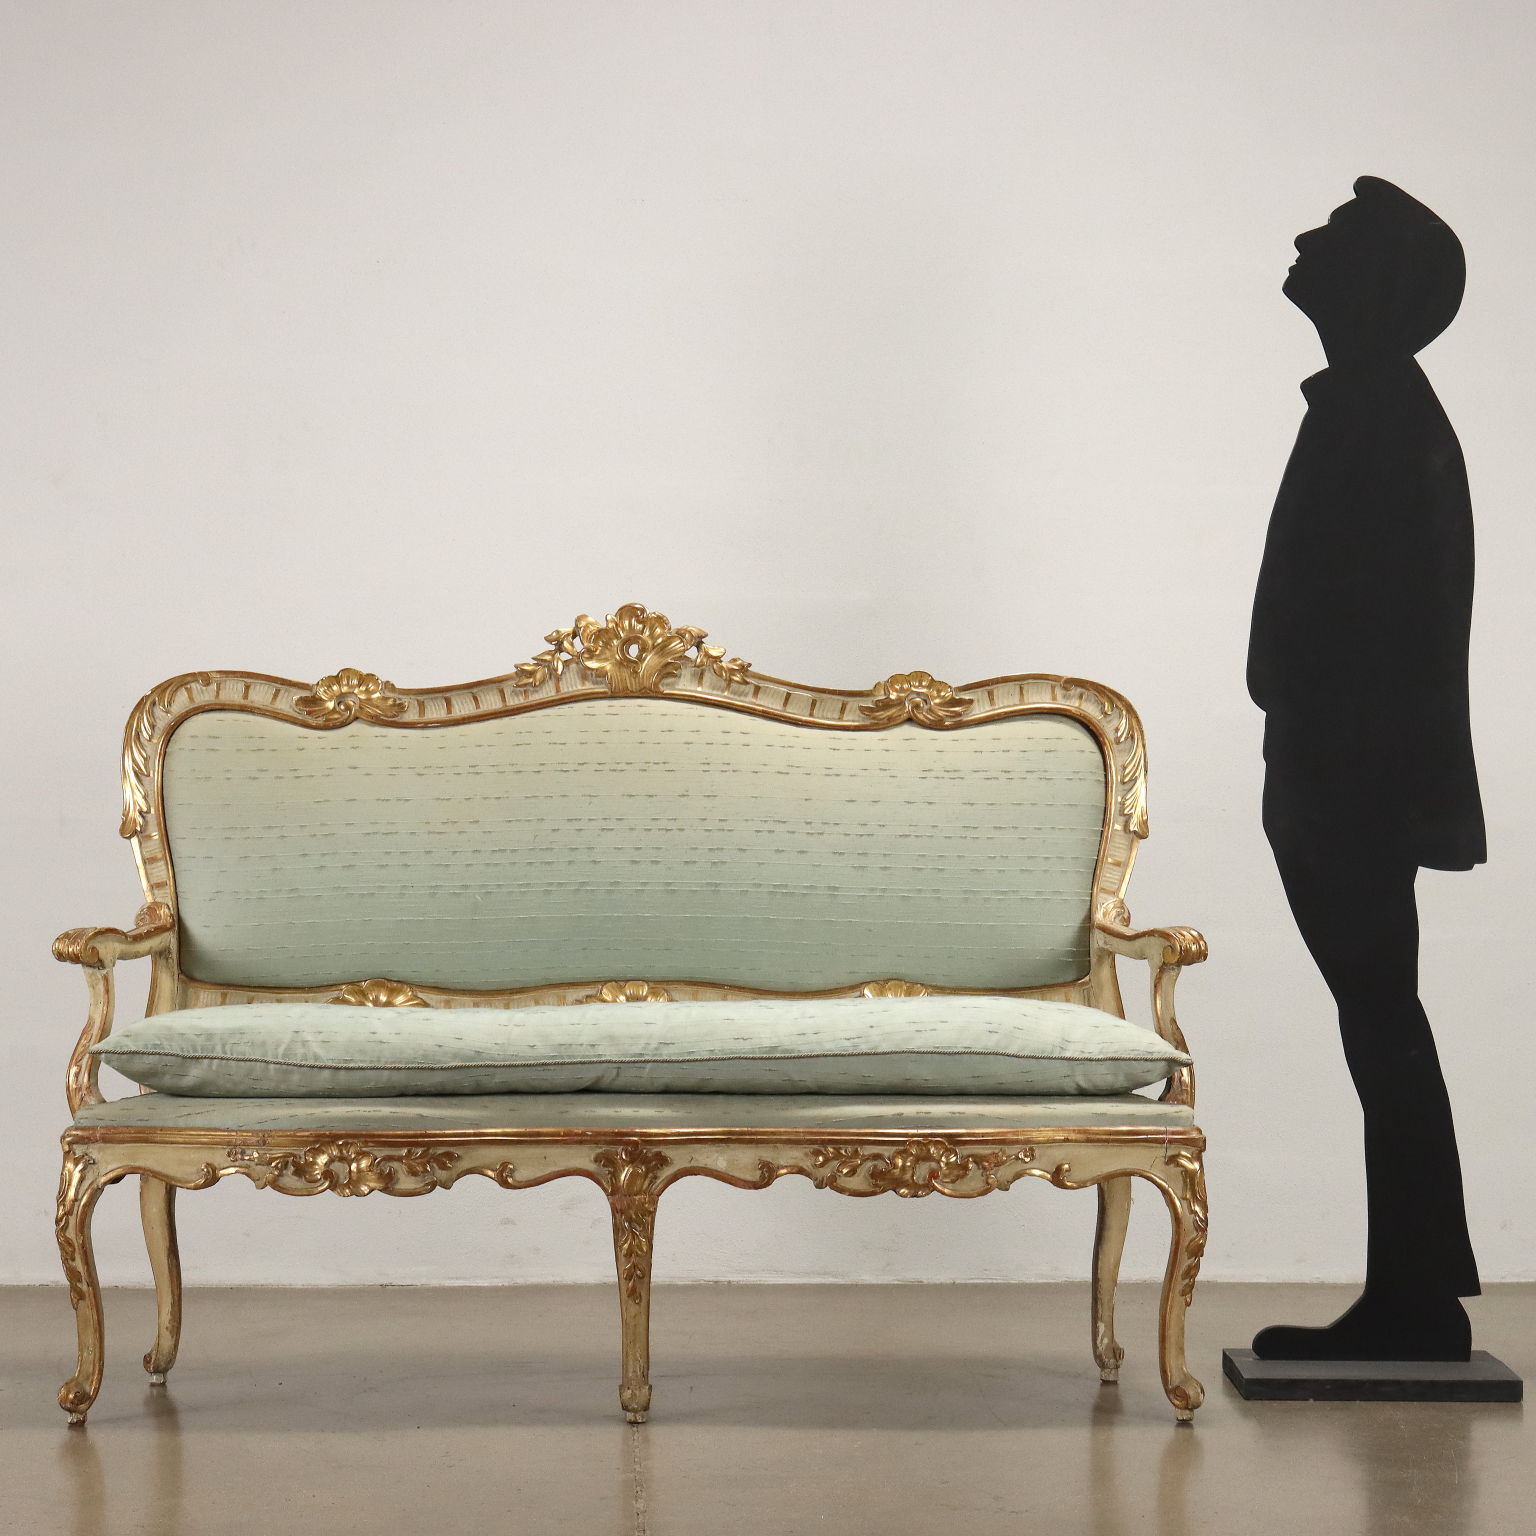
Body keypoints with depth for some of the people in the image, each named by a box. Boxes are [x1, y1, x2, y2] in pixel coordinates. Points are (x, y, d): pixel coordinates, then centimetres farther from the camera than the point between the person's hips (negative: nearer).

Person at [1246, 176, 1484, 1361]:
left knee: (1380, 1020, -5)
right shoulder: (1379, 410, 17)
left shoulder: (1375, 417, -13)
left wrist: (1322, 778, -21)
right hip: (1361, 778, 10)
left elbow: (1363, 616, -20)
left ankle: (1417, 1300, 2)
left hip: (1356, 782, -10)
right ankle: (1413, 1296, 17)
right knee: (1380, 1021, 11)